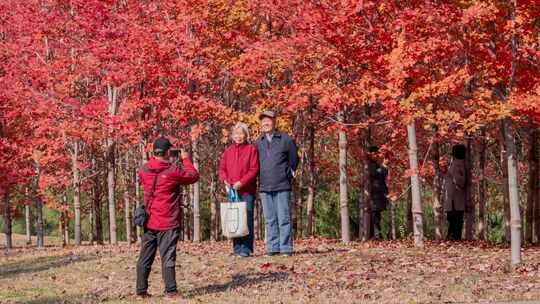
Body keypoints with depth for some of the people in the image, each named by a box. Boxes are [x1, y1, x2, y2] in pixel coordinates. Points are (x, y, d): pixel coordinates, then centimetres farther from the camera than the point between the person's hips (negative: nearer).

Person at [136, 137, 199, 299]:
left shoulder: (143, 170, 1)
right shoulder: (173, 171, -14)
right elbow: (194, 176, 1)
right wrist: (186, 159, 14)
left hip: (149, 222, 5)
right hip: (168, 223, -5)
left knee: (145, 258, 9)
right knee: (168, 258, -1)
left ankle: (141, 290, 12)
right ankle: (171, 290, -1)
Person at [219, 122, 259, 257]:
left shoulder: (251, 149, 1)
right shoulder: (228, 151, 14)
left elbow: (254, 169, -5)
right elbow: (222, 169, 15)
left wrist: (241, 182, -14)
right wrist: (225, 181, -4)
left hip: (247, 190, -4)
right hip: (232, 190, 4)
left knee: (247, 219, -6)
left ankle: (246, 248, -4)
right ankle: (237, 248, 9)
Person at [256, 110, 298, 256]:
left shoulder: (286, 139, 2)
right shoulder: (258, 142, 13)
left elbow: (294, 159, 8)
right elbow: (255, 163, 21)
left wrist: (289, 175, 5)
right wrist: (259, 179, 13)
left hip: (282, 186, -4)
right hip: (264, 187, 4)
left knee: (284, 218, -4)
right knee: (270, 219, 4)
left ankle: (286, 248, -3)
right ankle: (273, 247, 8)